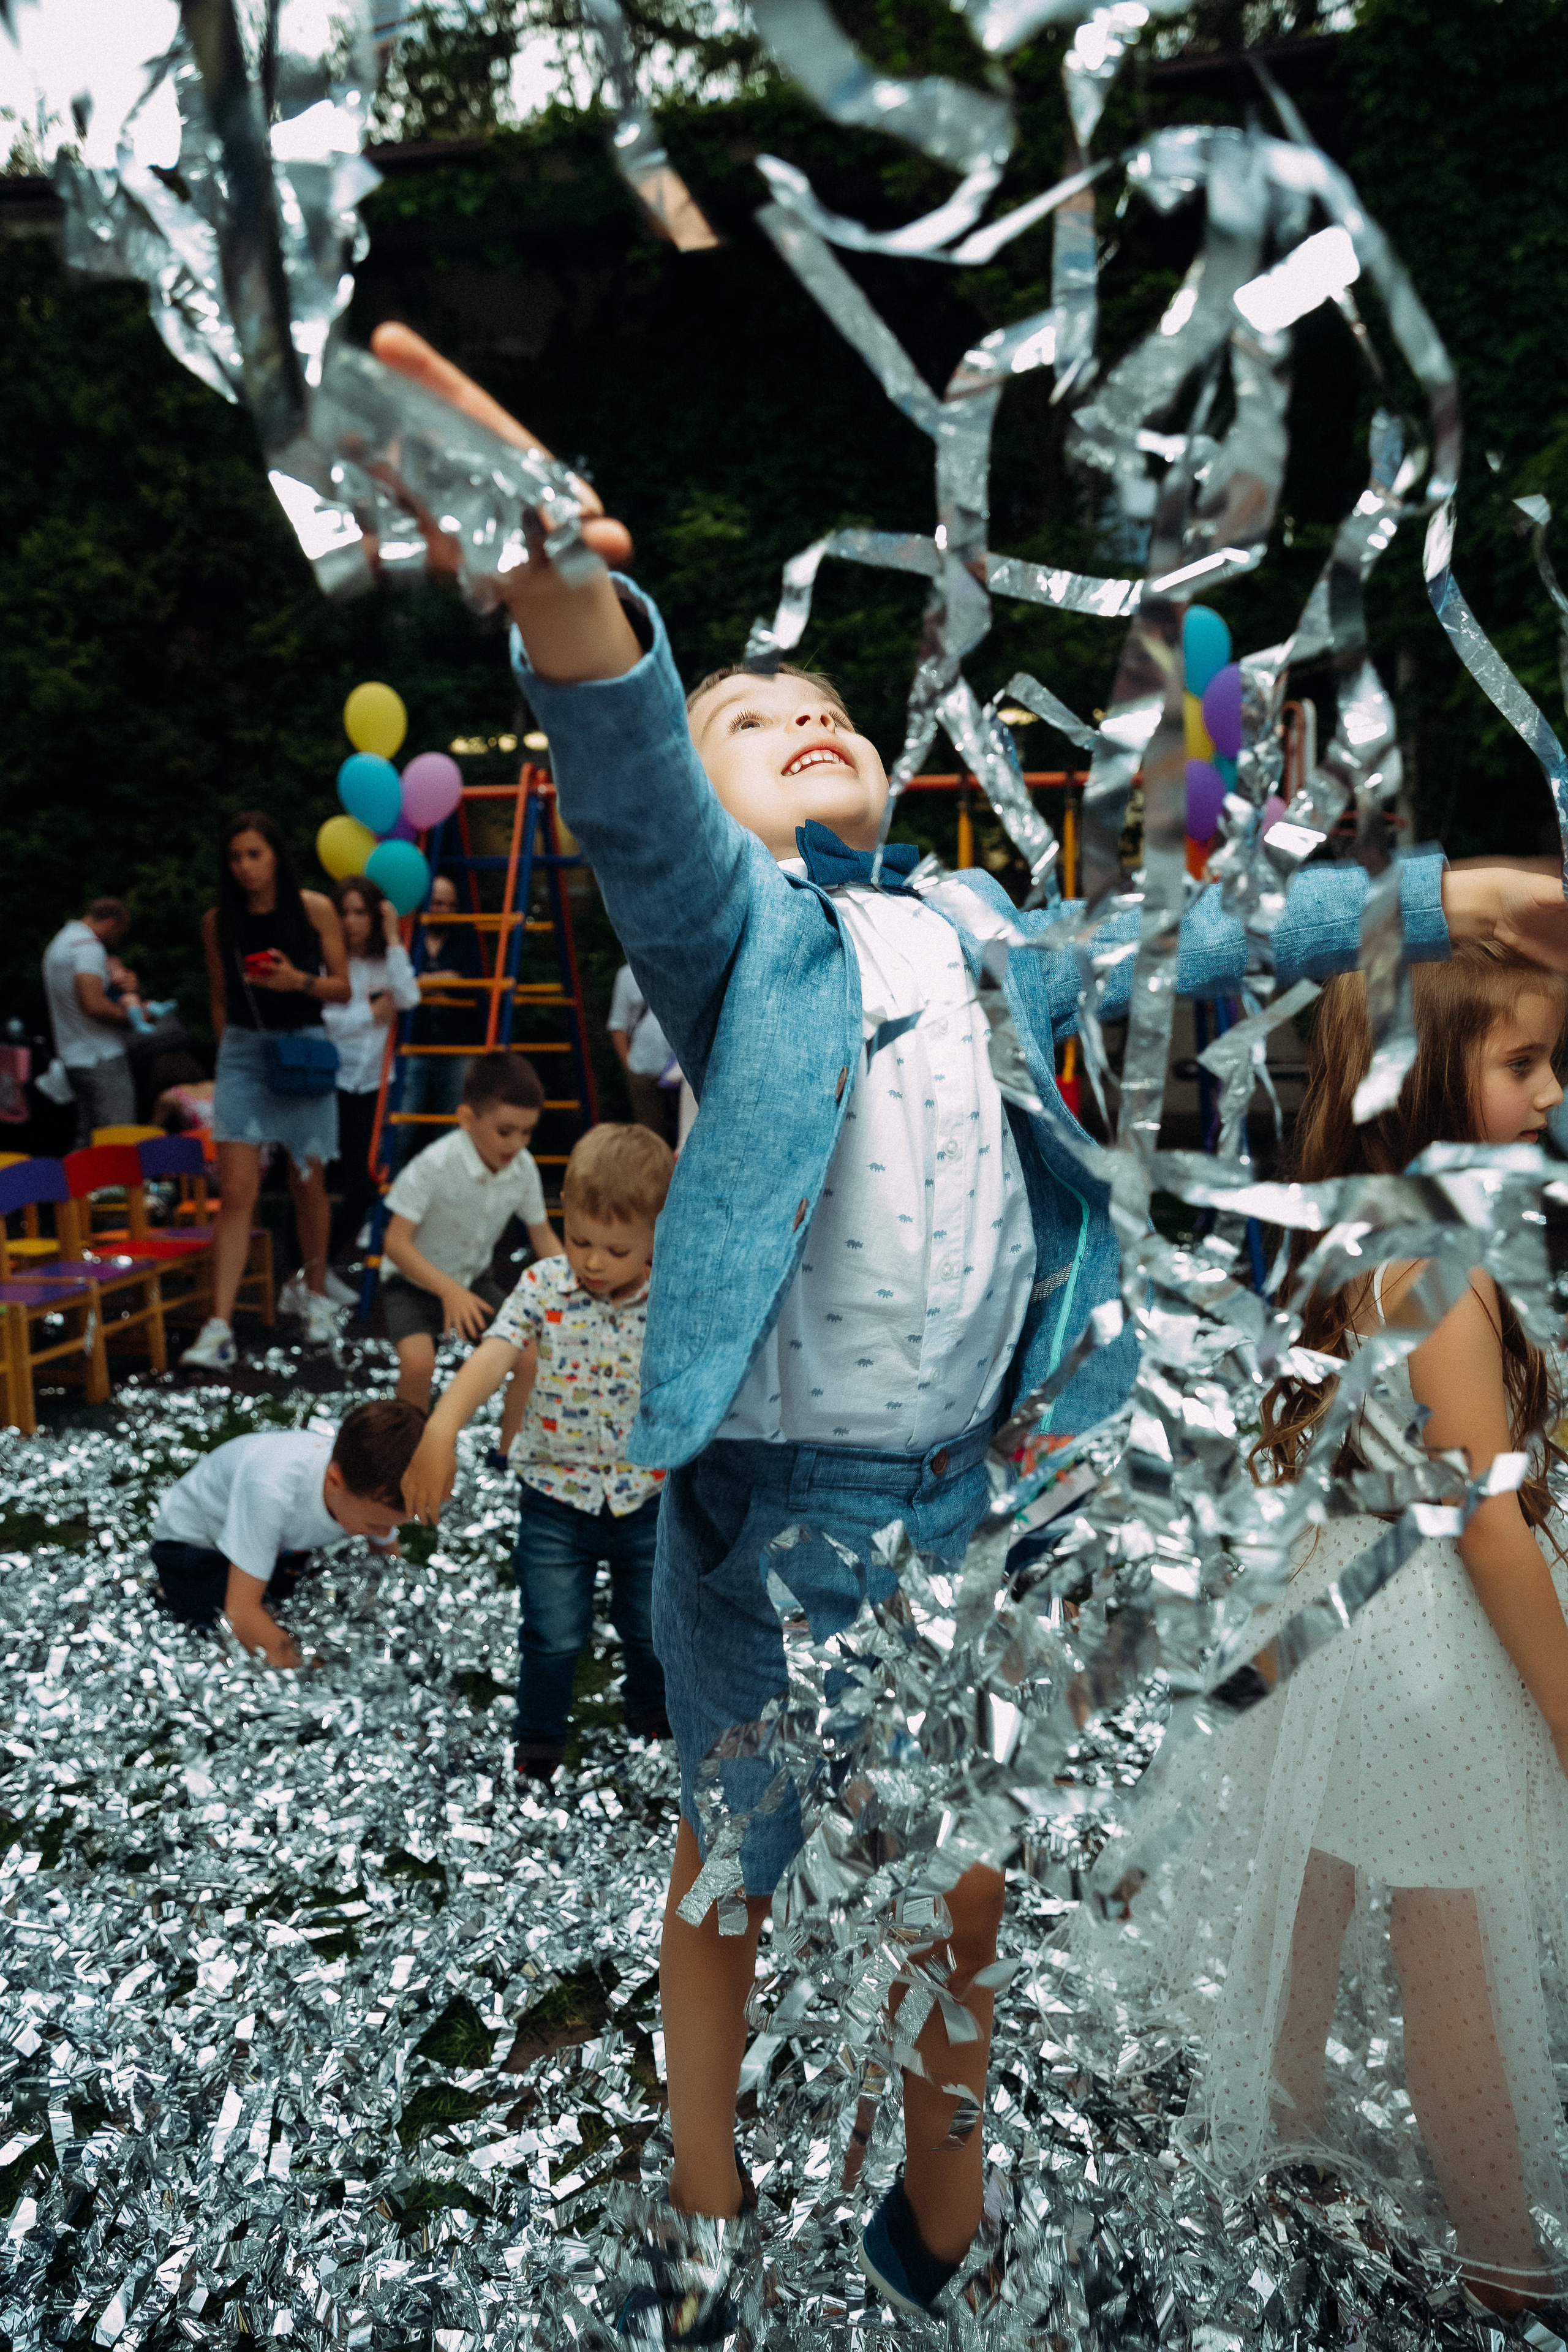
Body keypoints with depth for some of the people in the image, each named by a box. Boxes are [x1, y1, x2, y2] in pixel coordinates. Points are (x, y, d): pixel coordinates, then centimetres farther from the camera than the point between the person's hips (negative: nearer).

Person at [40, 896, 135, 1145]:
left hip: (73, 1058, 10)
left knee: (86, 1142, 12)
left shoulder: (57, 944, 21)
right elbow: (93, 1004, -24)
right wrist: (131, 1015, -12)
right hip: (102, 1059, -10)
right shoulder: (89, 947, -13)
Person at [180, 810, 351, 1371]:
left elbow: (342, 989, 1)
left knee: (307, 1185, 9)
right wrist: (226, 1053, 13)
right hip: (242, 1052, 1)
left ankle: (317, 1297, 30)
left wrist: (298, 980, -17)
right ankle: (219, 1326, -11)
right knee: (236, 1192, -9)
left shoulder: (314, 909, -2)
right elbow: (219, 998, 13)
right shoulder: (217, 921, 3)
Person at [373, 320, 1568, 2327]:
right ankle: (706, 2223, 45)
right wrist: (567, 600, -47)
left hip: (975, 1504, 5)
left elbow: (1190, 944, 19)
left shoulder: (985, 933, 10)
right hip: (776, 1518, -4)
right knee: (734, 1874, 16)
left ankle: (940, 2223, 49)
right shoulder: (732, 928, -6)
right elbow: (635, 801, -27)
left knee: (967, 1888, 20)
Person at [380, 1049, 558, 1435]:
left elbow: (542, 1236, 2)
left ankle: (509, 1452, 8)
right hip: (413, 1281, -5)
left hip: (474, 1280, 5)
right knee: (418, 1359, -30)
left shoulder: (523, 1167, -12)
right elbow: (396, 1242, -26)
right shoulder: (435, 1166, -28)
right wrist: (449, 1290, -37)